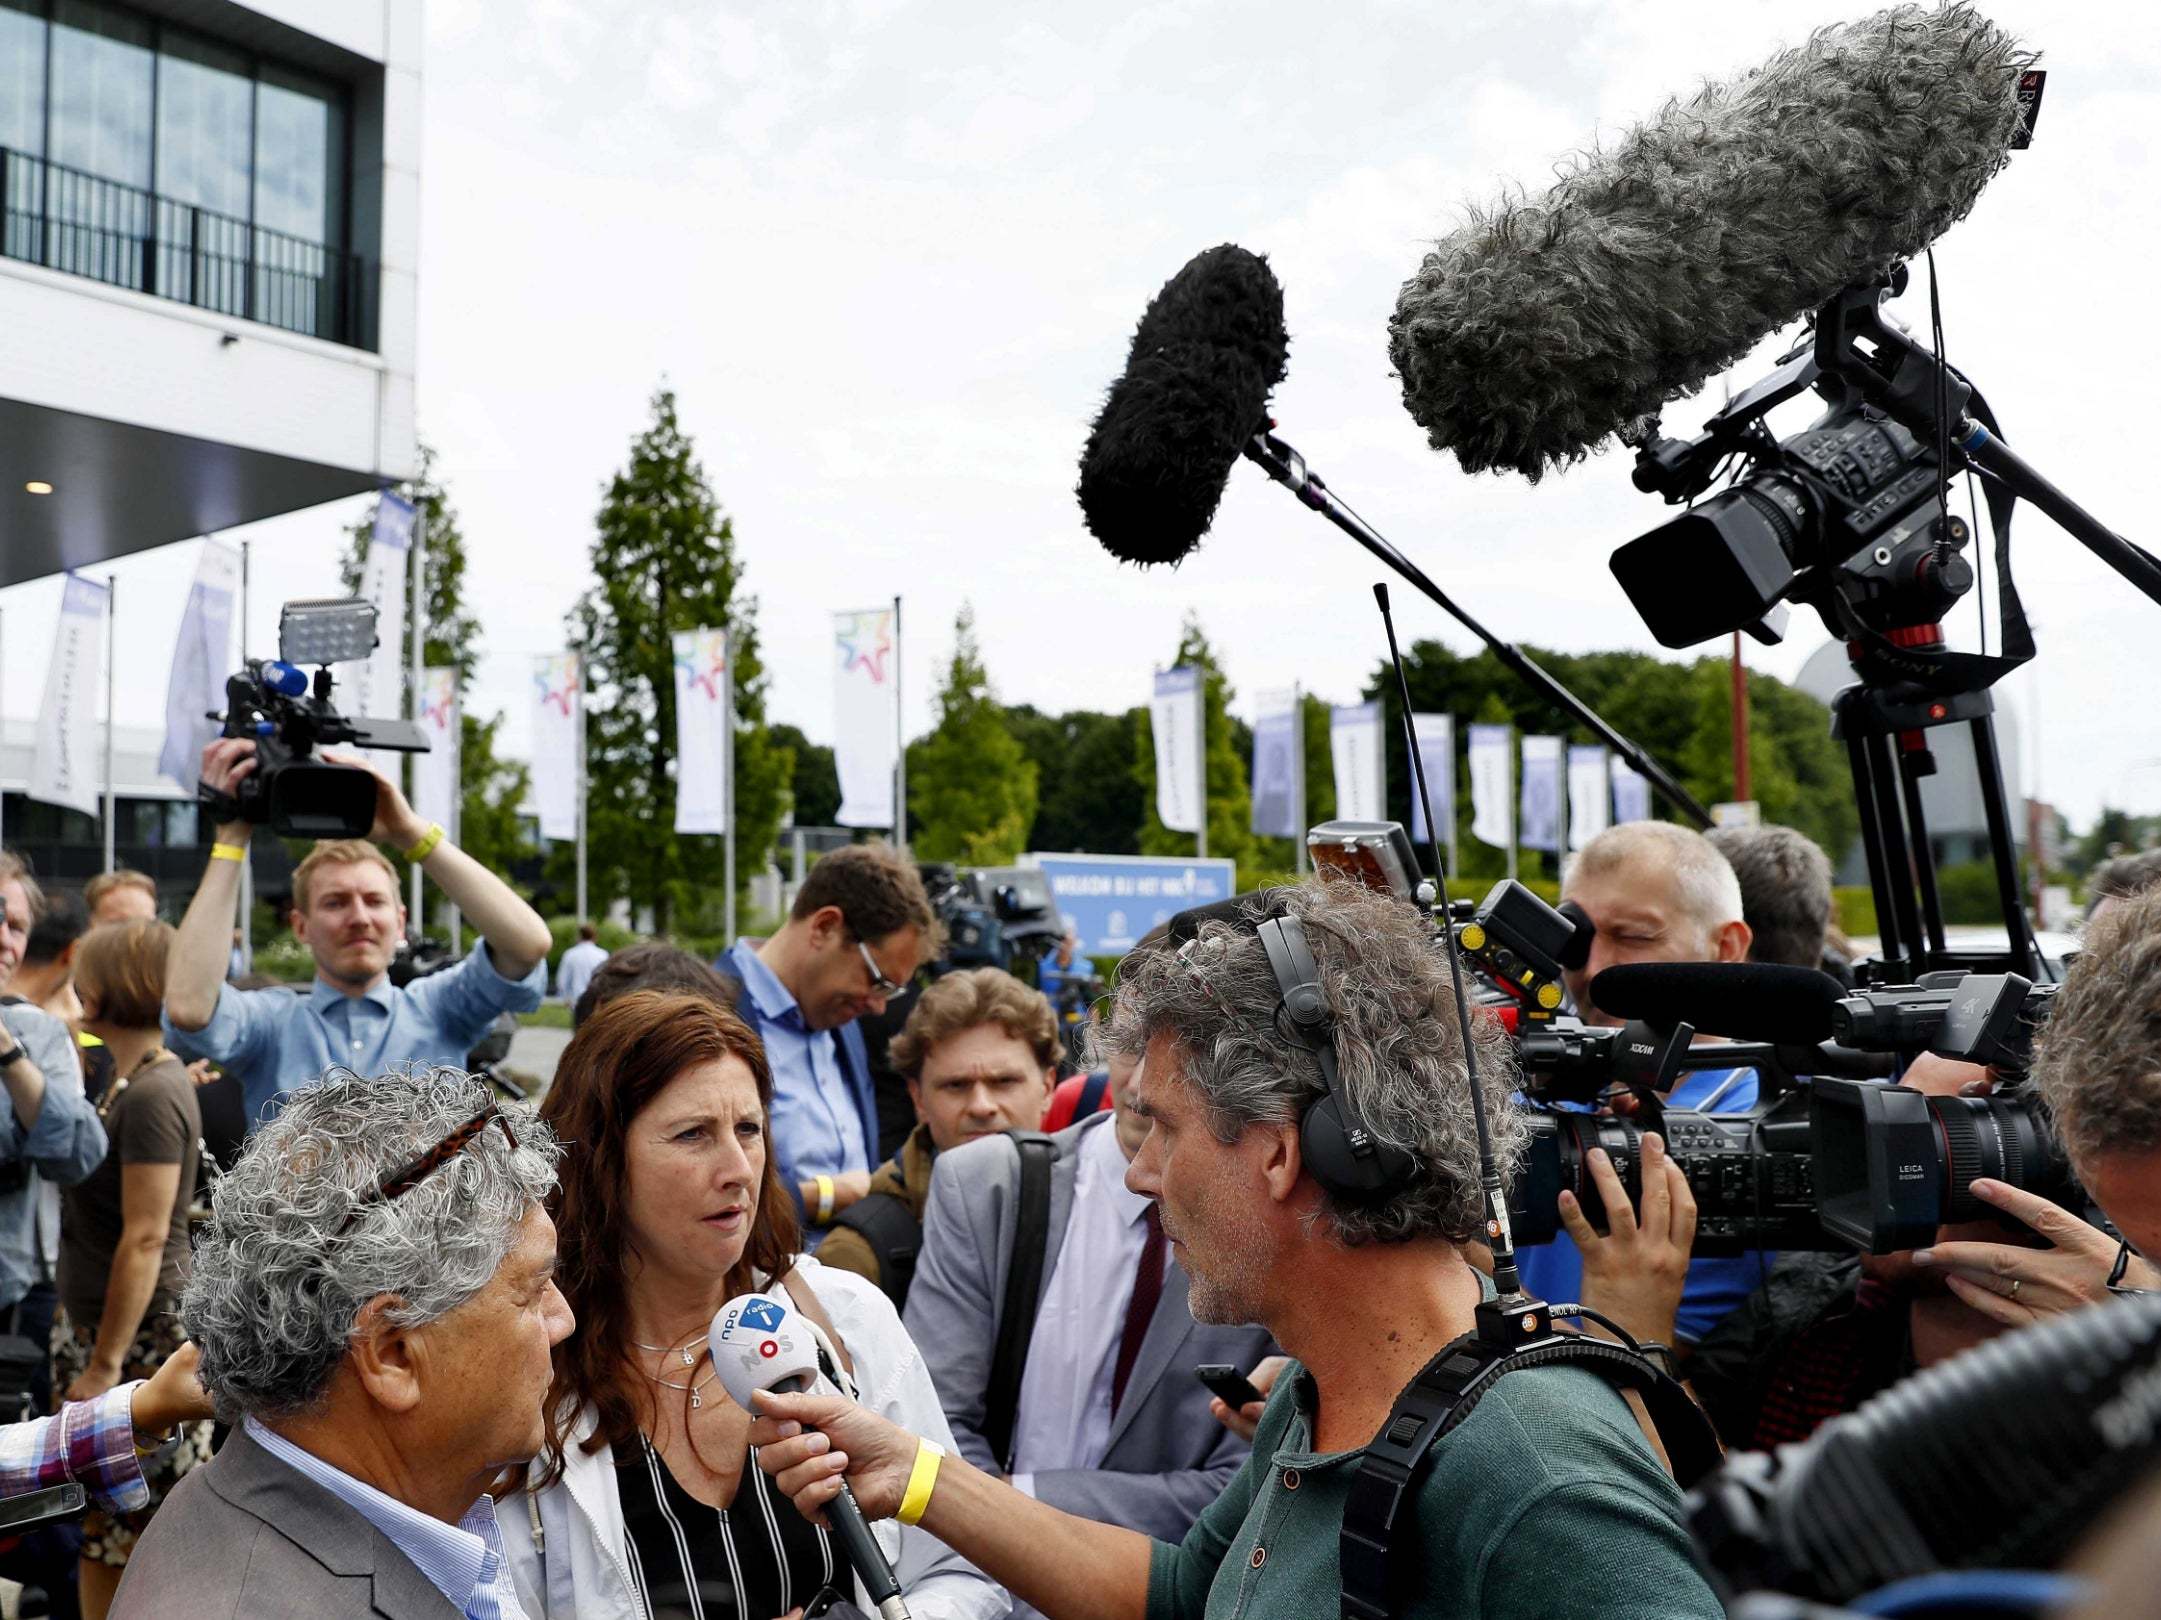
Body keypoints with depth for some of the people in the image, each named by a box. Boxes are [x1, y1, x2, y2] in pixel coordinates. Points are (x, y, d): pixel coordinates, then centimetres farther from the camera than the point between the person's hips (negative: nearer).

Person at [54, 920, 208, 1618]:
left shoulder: (153, 1095, -19)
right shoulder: (128, 1081, 10)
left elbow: (145, 1240, -22)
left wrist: (106, 1362, -19)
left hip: (140, 1337, -9)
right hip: (92, 1324, 9)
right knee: (101, 1534, 17)